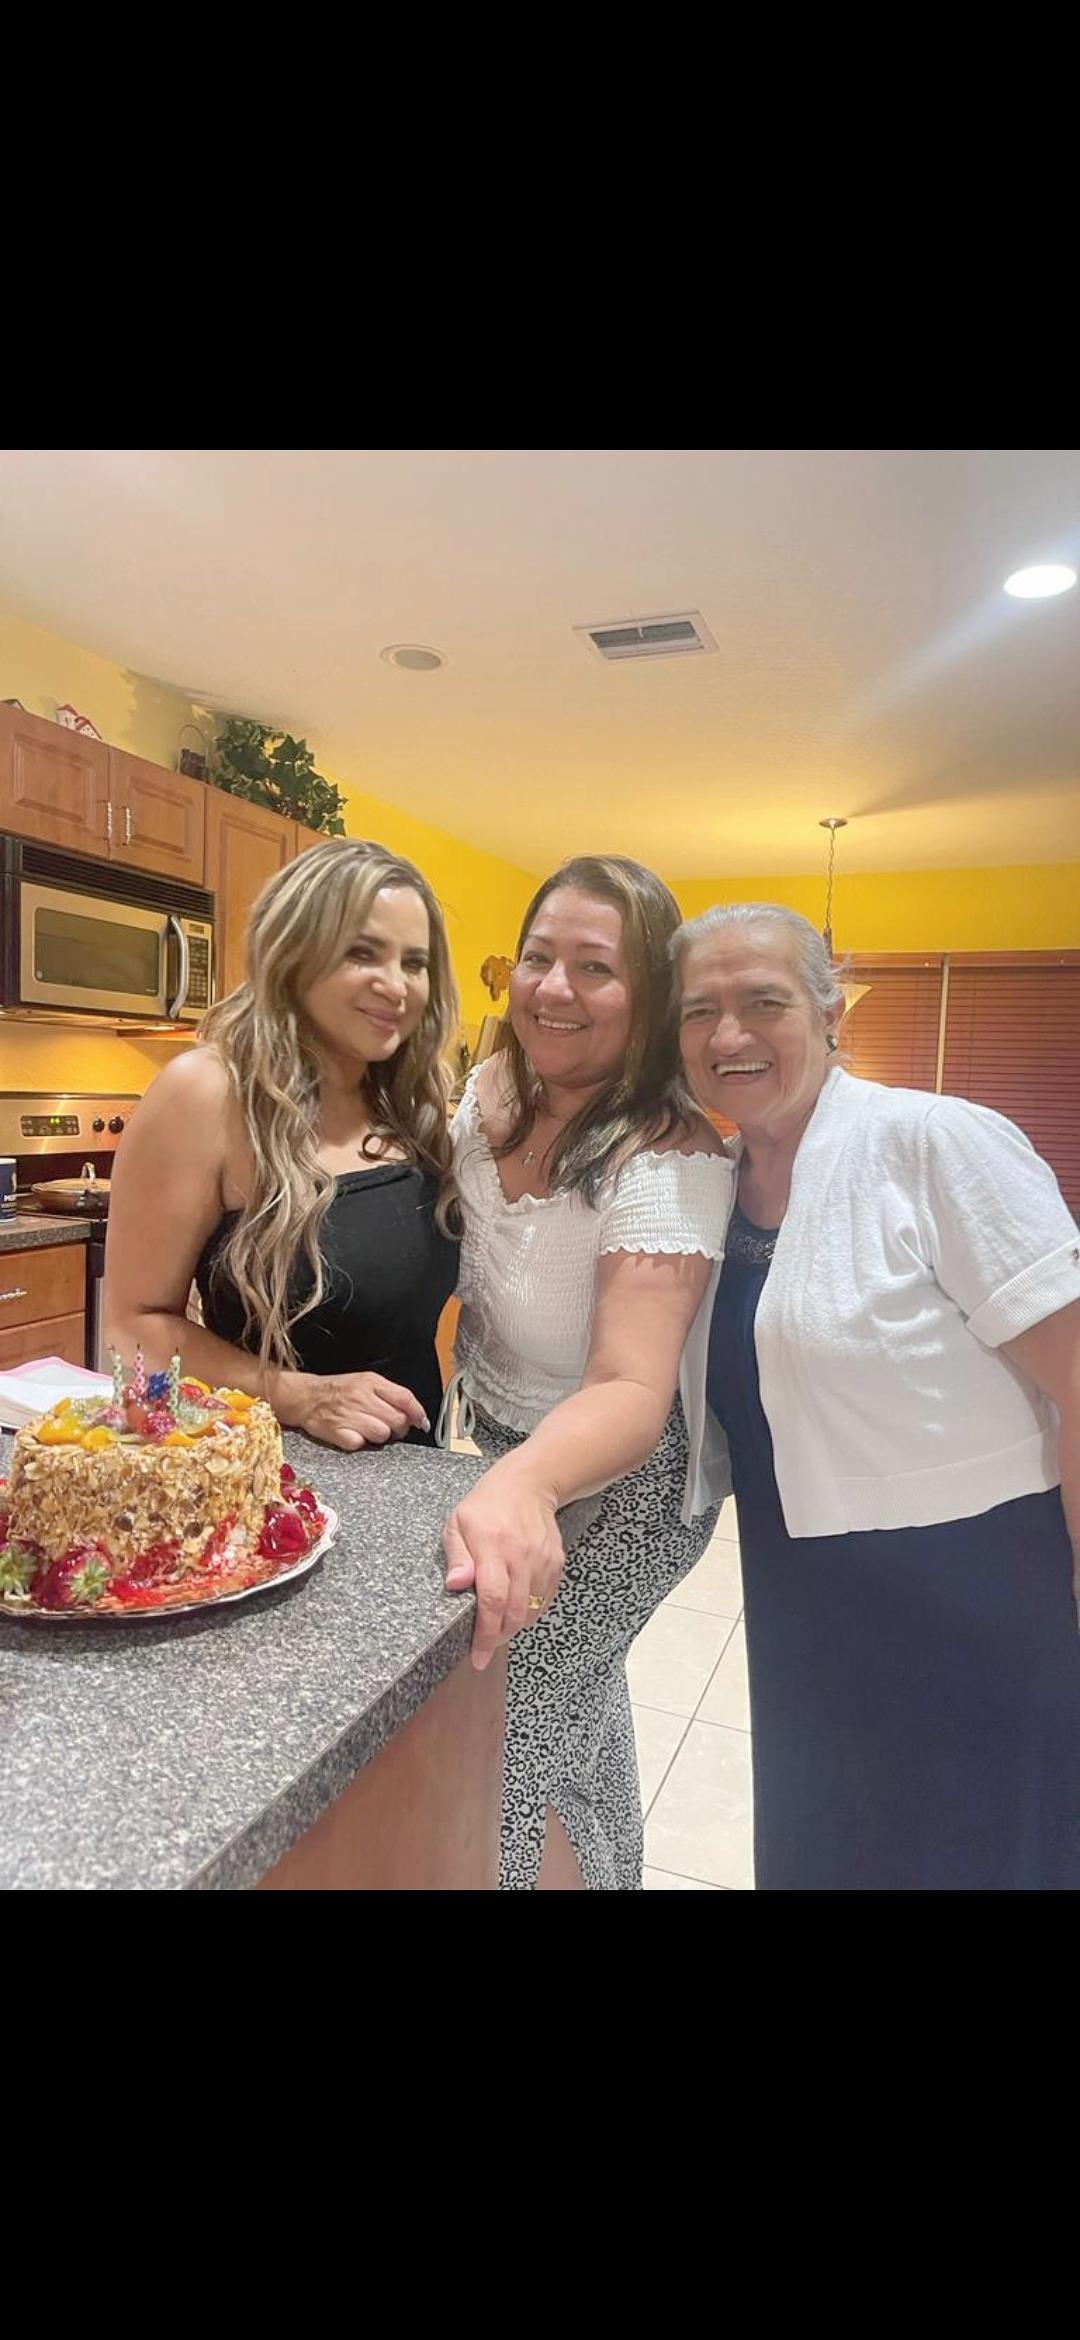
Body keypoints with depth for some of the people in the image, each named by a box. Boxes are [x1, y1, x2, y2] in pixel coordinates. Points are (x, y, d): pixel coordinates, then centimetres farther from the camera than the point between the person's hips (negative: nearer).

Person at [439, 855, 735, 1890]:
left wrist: (524, 1488, -59)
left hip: (617, 1483, -7)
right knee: (579, 1693, 27)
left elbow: (632, 1392, -40)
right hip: (508, 1459, 7)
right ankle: (608, 1868, 55)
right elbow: (457, 1251, 7)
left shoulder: (668, 1161, -31)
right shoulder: (493, 1088, -9)